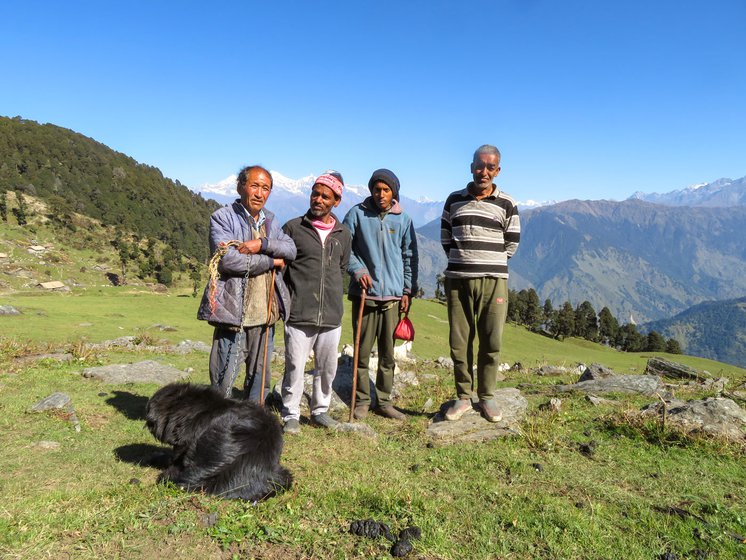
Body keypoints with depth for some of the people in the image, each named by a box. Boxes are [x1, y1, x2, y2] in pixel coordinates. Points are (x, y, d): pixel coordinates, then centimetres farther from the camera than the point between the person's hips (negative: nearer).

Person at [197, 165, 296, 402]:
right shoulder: (222, 218, -4)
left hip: (265, 313, 6)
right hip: (234, 313, -6)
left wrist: (262, 244, -16)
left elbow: (291, 249, 2)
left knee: (259, 378, 16)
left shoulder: (270, 220, 16)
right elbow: (228, 260, -18)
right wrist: (272, 261, -9)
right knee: (224, 381, -1)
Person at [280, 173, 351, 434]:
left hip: (331, 315, 3)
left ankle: (320, 410, 28)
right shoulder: (293, 227, 0)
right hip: (299, 314, -3)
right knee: (295, 367, 2)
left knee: (327, 368, 11)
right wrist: (287, 297, 2)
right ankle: (291, 415, 17)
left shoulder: (343, 233, 10)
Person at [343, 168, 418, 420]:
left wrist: (408, 290, 5)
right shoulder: (357, 214, 0)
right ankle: (362, 401, 17)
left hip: (393, 295, 2)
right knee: (362, 352, 4)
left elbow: (410, 256, 10)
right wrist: (357, 270, -13)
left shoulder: (403, 220, 6)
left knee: (388, 354, 9)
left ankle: (384, 402, 21)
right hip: (364, 293, -2)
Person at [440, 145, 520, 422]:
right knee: (459, 342, 5)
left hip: (493, 282, -1)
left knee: (491, 343, 3)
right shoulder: (454, 200, 8)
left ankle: (487, 397, 17)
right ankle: (463, 397, 17)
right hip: (458, 281, 1)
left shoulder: (507, 205, 2)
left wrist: (489, 265, 11)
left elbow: (512, 244, 8)